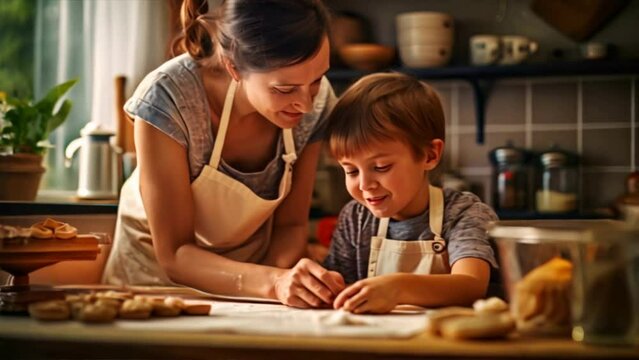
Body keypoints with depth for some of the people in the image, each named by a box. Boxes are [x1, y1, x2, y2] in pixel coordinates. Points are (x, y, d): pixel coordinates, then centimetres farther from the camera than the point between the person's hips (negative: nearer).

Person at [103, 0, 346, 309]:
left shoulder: (317, 101, -16)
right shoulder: (167, 100, -27)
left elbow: (290, 225, -4)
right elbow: (174, 254, -23)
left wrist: (282, 278, -25)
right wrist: (273, 282, -39)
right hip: (159, 275, -1)